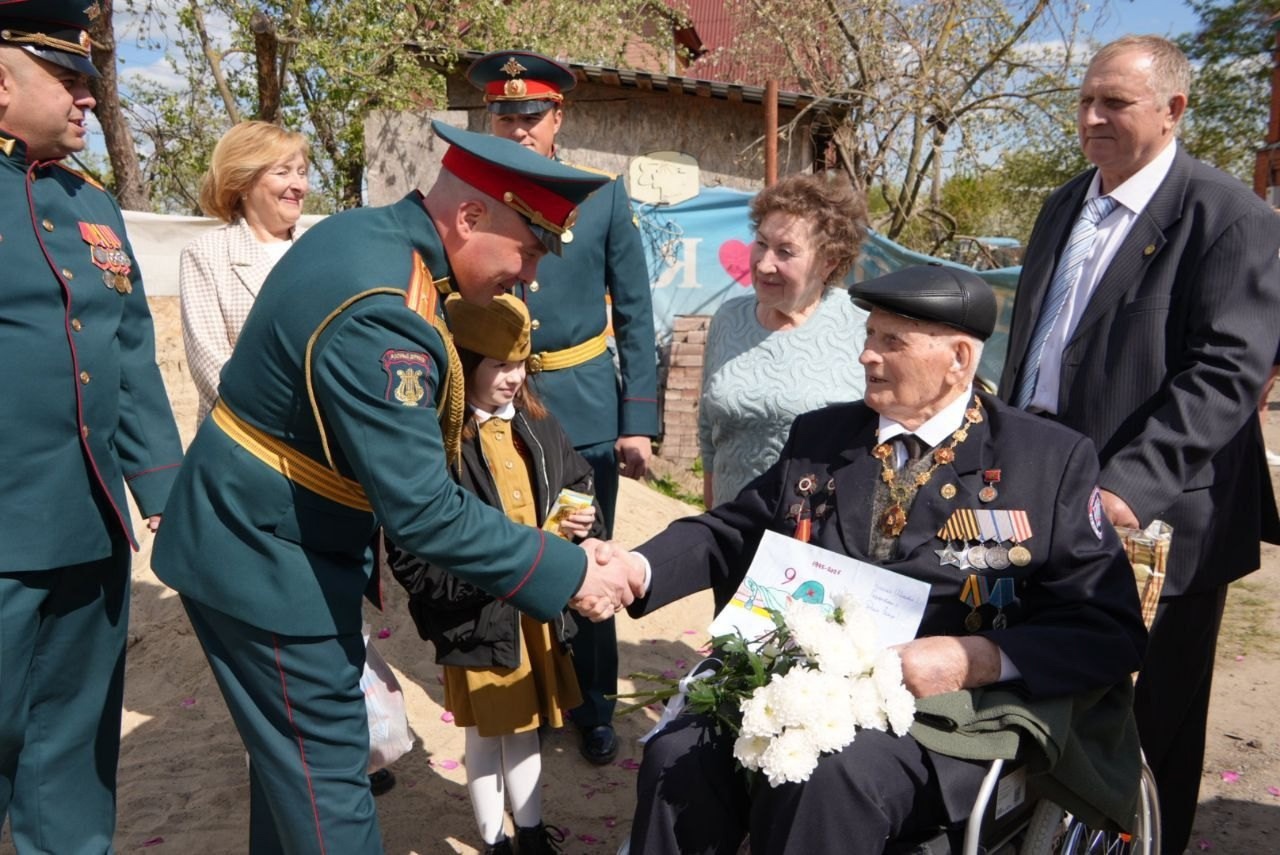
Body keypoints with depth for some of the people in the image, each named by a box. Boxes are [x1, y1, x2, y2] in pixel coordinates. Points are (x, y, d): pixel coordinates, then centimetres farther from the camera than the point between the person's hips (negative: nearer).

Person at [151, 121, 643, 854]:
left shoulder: (365, 232, 0)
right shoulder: (380, 316, -32)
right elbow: (422, 510, -31)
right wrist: (567, 574, -24)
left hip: (264, 533, 10)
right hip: (269, 559, -10)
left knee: (293, 747, 24)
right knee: (328, 769, 5)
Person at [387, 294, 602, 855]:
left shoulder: (536, 423, -2)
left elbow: (577, 484, 12)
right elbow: (411, 558, -24)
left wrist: (580, 522, -8)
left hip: (537, 609, 6)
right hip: (478, 619, -5)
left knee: (526, 727, 23)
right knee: (486, 735, 16)